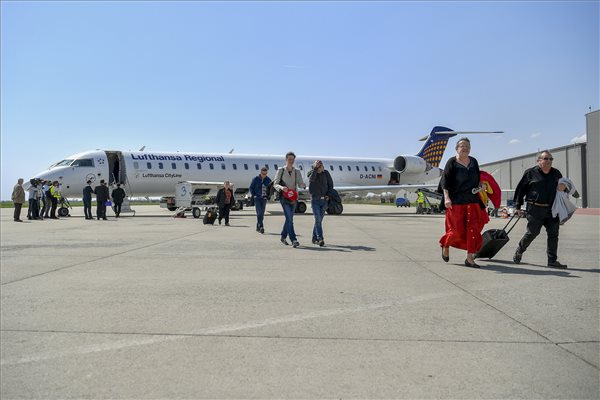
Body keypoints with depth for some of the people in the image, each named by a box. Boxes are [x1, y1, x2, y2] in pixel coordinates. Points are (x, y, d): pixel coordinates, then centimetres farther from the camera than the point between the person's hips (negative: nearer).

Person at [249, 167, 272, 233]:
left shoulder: (268, 180, 4)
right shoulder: (255, 179, -4)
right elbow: (251, 188, 3)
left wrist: (267, 195, 0)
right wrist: (253, 195, -7)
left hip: (264, 199, 4)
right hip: (257, 198, -4)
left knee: (262, 214, 7)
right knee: (259, 213, -15)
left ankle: (258, 227, 18)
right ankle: (261, 227, -19)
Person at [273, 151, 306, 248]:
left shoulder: (297, 172, 9)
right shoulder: (281, 170, 0)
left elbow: (300, 183, 2)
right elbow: (275, 184, -2)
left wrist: (303, 185, -22)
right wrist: (281, 187, -23)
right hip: (284, 197, -4)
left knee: (289, 218, 11)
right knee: (289, 218, -14)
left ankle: (283, 237, 28)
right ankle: (293, 239, -15)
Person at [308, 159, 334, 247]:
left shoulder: (326, 173, 4)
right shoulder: (311, 173, -2)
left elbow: (331, 184, 10)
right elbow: (312, 179, -26)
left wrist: (328, 194, -1)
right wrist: (315, 168, -26)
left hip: (324, 200, 3)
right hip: (315, 200, -3)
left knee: (319, 220, 9)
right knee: (318, 220, -14)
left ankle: (314, 238, 20)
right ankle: (320, 239, -18)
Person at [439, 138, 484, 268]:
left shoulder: (474, 162, 11)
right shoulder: (452, 162, -4)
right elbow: (444, 181, -9)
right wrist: (446, 197, -19)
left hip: (472, 201, 5)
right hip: (456, 201, -5)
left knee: (473, 229, -2)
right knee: (457, 230, -1)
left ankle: (470, 258, 4)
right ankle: (445, 245, 30)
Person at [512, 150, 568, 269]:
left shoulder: (556, 173, 14)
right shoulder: (530, 173, -1)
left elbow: (563, 185, 27)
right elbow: (520, 189, 2)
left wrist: (564, 187, 0)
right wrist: (518, 206, -1)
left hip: (551, 210, 5)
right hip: (535, 209, -5)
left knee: (553, 234, 1)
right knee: (533, 232, -2)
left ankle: (552, 260, 7)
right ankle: (519, 251, 21)